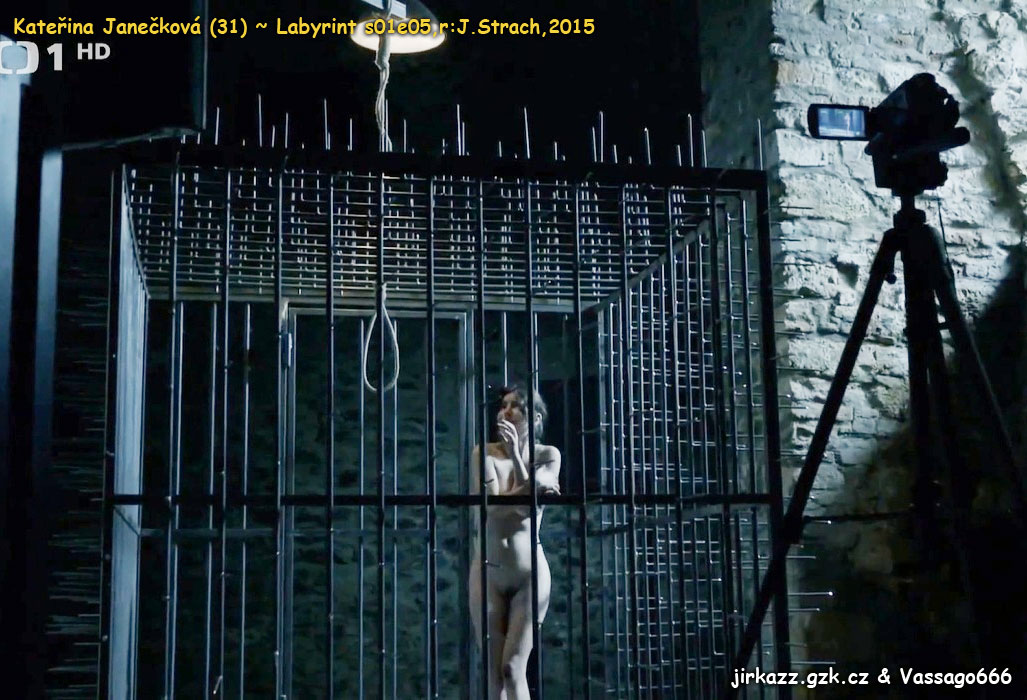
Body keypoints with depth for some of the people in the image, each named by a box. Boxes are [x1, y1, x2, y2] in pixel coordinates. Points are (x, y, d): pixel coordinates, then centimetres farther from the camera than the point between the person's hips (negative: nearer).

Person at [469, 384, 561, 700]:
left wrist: (516, 454, -16)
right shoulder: (484, 454, -3)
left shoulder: (548, 455, -1)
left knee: (513, 668, -8)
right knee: (494, 672, 2)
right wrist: (533, 491, -17)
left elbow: (530, 506, -14)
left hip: (530, 572, -1)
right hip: (488, 573, 1)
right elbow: (490, 505, -15)